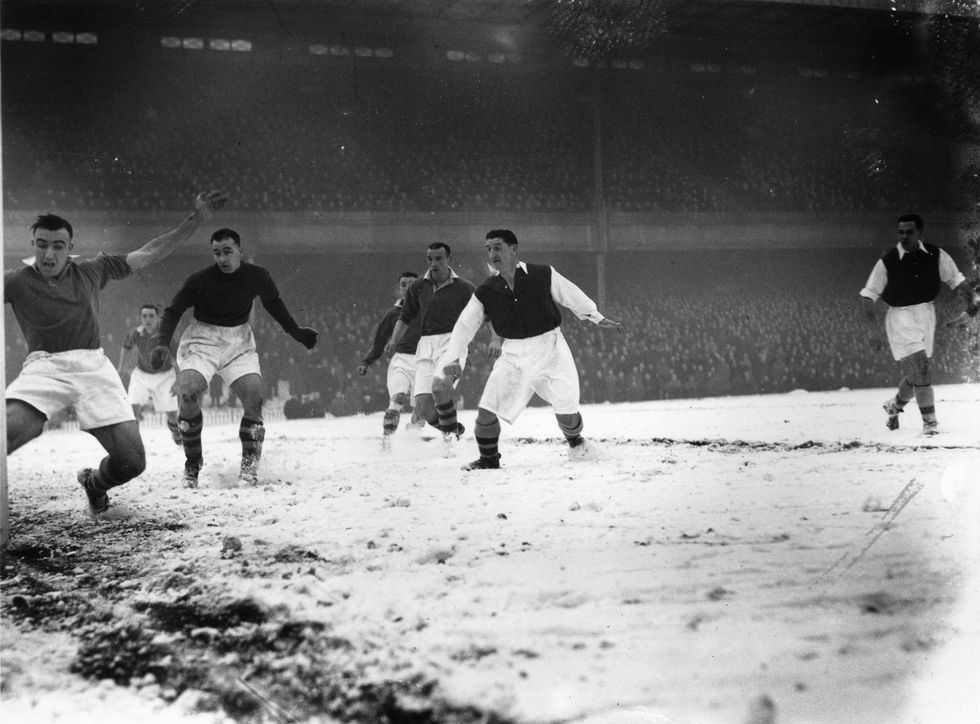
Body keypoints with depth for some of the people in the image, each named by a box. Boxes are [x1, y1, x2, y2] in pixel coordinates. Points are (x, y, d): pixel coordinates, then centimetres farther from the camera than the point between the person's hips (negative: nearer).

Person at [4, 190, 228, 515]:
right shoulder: (16, 282, 7)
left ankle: (94, 482, 31)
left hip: (93, 364, 3)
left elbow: (150, 252, 19)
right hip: (44, 365, -3)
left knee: (132, 461, -4)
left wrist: (197, 218, 16)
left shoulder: (92, 271, 15)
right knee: (9, 429, -36)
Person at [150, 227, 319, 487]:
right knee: (188, 393, -24)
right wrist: (163, 343, -17)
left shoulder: (256, 276, -7)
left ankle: (250, 465, 3)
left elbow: (273, 303, 14)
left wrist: (295, 331, 16)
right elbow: (173, 311, -4)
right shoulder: (200, 280, -15)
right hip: (202, 339, -2)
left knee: (254, 398, -16)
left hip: (239, 341, 2)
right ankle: (192, 462, -3)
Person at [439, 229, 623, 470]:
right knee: (487, 409, -8)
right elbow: (464, 326, -1)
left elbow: (572, 296, 6)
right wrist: (452, 358, -14)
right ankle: (489, 459, 16)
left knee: (566, 410, -4)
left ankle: (575, 441, 32)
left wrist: (598, 318, 13)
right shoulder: (485, 293, -4)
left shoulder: (542, 275, -8)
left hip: (549, 348, -2)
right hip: (513, 355, 2)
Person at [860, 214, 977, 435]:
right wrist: (874, 329, -16)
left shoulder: (936, 256, -4)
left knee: (916, 374, 12)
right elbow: (869, 296, -8)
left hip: (926, 315, 4)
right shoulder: (887, 262, -12)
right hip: (900, 319, -4)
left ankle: (894, 405, 41)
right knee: (921, 369, -15)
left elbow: (957, 280, 3)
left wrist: (970, 300, -17)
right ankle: (930, 422, -5)